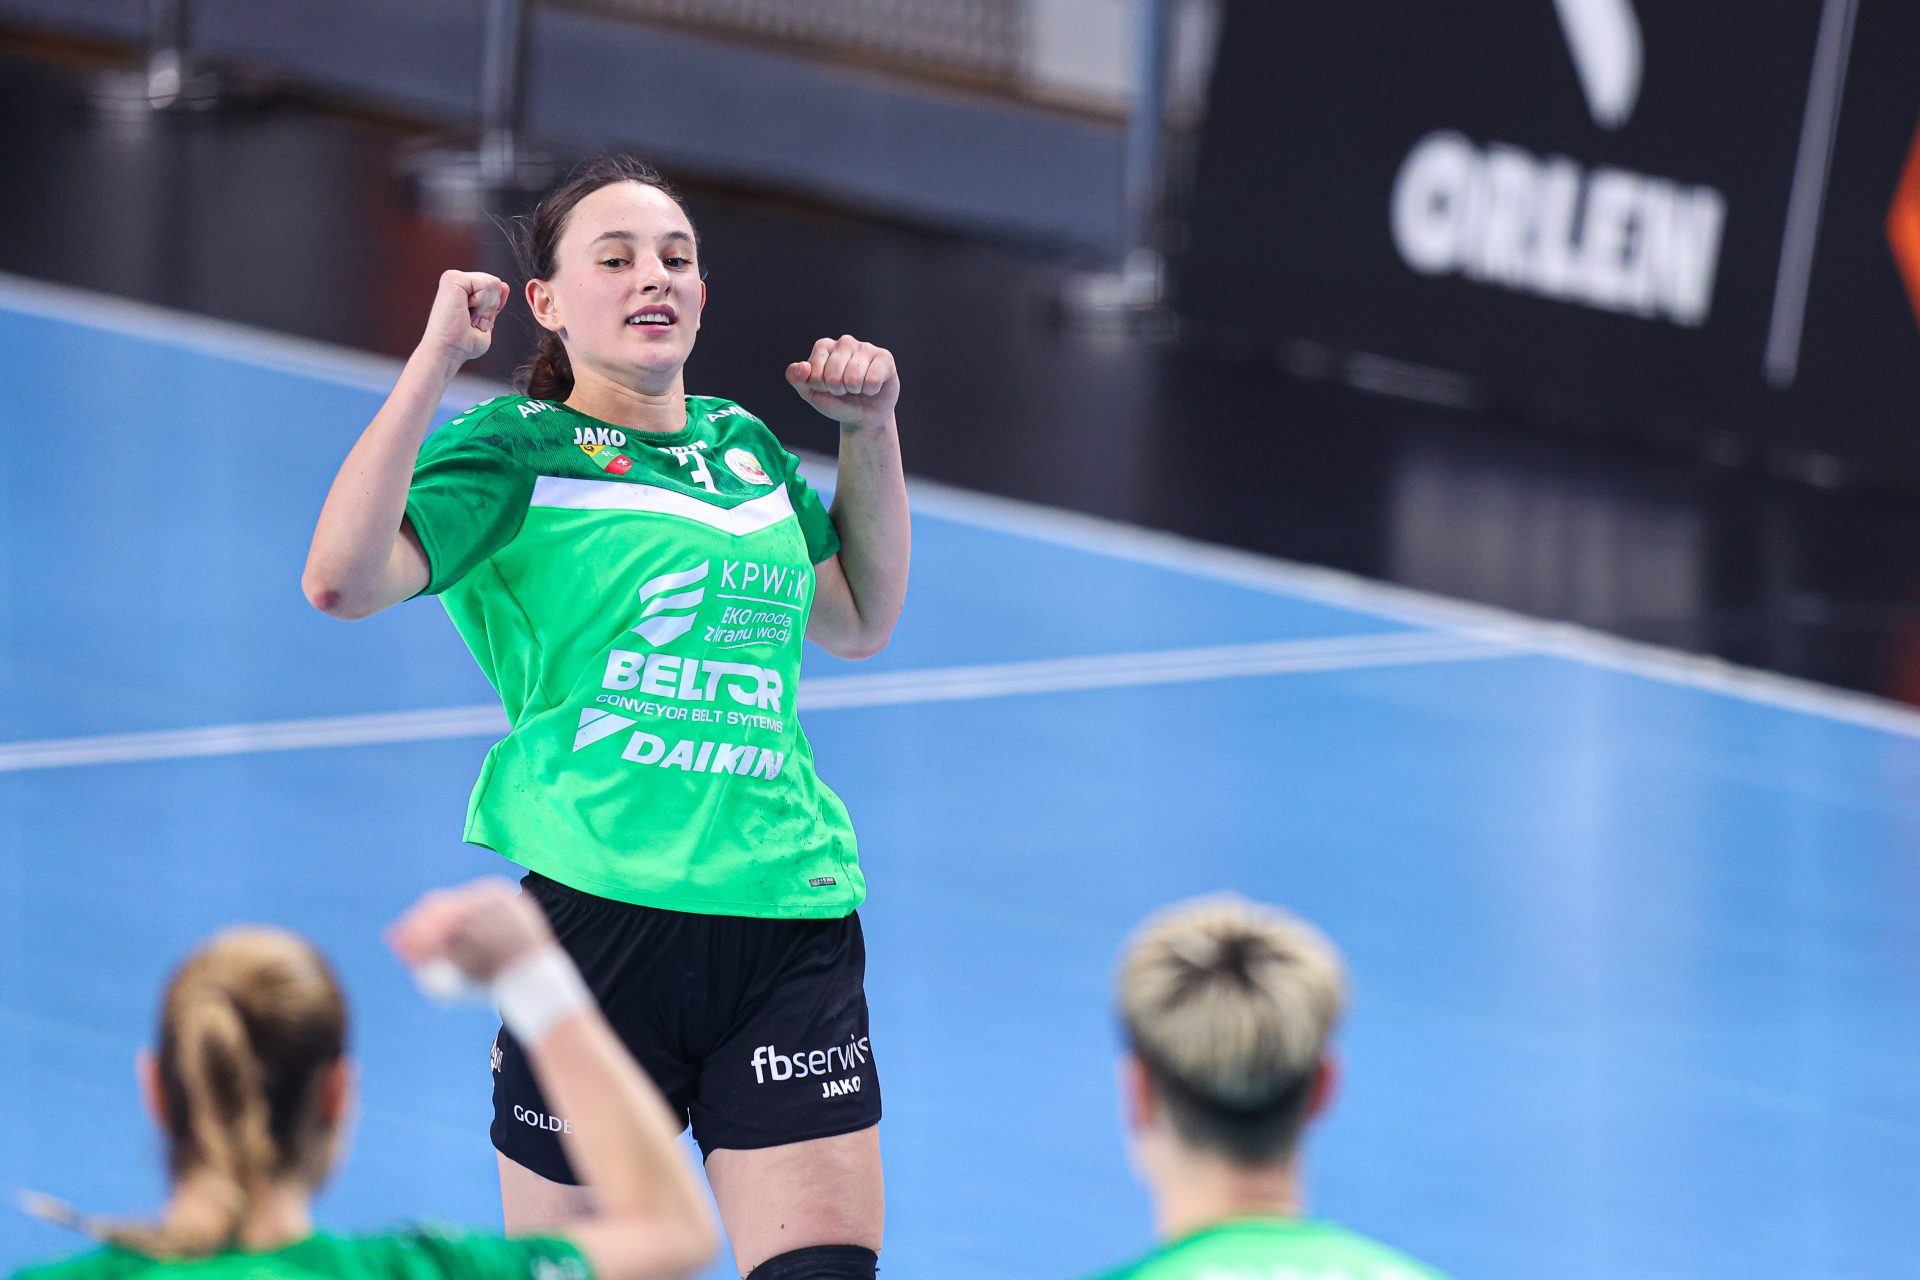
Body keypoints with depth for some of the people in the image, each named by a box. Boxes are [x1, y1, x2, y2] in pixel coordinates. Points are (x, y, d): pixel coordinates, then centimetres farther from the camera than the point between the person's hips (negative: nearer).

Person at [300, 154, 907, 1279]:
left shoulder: (745, 446, 18)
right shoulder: (518, 451, 1)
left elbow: (861, 622, 33)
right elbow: (343, 579, -16)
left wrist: (871, 432, 22)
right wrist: (436, 360, -14)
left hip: (791, 917, 4)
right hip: (604, 912, -4)